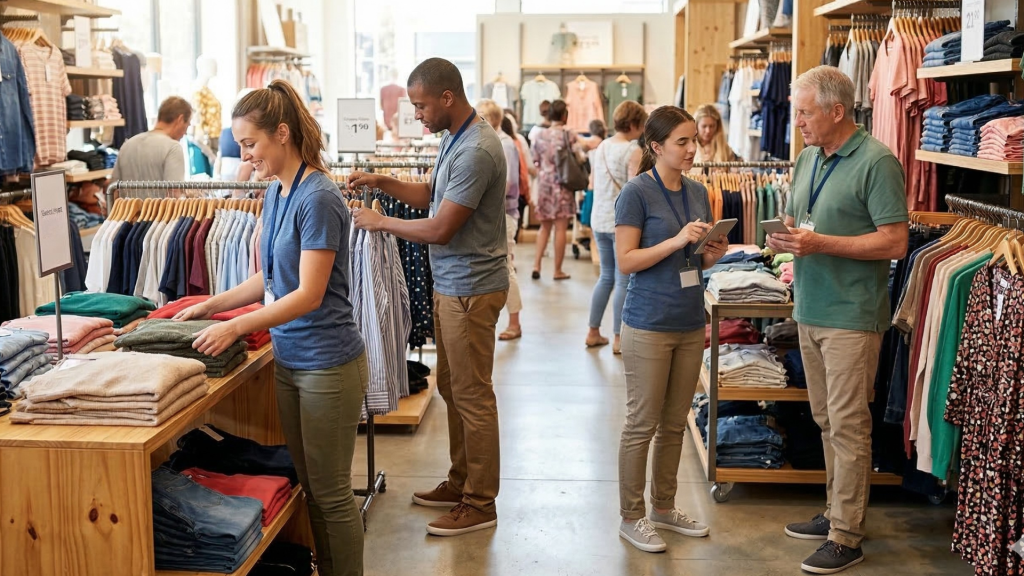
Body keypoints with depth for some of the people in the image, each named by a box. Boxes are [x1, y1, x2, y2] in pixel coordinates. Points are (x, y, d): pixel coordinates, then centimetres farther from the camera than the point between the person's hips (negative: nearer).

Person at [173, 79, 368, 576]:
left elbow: (309, 295, -21)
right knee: (309, 486, 17)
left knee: (331, 493, 3)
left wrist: (236, 326, -26)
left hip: (327, 364, -9)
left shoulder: (318, 199, -19)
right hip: (288, 359, 9)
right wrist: (211, 305, 7)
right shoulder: (276, 194, 8)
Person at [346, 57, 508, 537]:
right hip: (450, 283, 10)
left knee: (471, 395, -2)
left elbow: (439, 229, -23)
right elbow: (431, 195, 20)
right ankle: (461, 482, 31)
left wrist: (379, 222, -11)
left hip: (470, 288, -10)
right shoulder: (454, 139, 10)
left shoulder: (476, 152, -23)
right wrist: (380, 182, 7)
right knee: (451, 386, 17)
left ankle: (480, 503, 9)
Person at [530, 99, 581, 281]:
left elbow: (535, 163, 7)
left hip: (544, 184, 4)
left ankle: (536, 265, 5)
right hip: (563, 185, -4)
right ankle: (558, 270, 6)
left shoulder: (540, 136, 5)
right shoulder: (569, 134, -6)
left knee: (545, 226, 16)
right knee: (560, 228, 2)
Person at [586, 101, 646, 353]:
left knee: (606, 277, 18)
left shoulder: (601, 147, 8)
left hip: (599, 219, 7)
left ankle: (593, 332, 22)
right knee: (623, 280, 1)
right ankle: (619, 339, 5)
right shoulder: (633, 151, -14)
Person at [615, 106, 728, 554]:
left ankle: (664, 507, 29)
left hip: (691, 323, 7)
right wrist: (678, 240, -22)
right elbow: (626, 261, -14)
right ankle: (631, 518, 15)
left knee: (675, 423, 15)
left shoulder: (697, 193, 9)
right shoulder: (637, 192, -10)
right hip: (649, 325, -6)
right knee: (642, 424, 3)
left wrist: (712, 255, -5)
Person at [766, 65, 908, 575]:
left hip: (851, 315, -8)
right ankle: (836, 511, 29)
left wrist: (821, 243, -22)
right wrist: (784, 239, -2)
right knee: (826, 419, 16)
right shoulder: (807, 158, 11)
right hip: (810, 310, 8)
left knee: (848, 425, -2)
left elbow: (894, 243, -18)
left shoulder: (876, 162, -14)